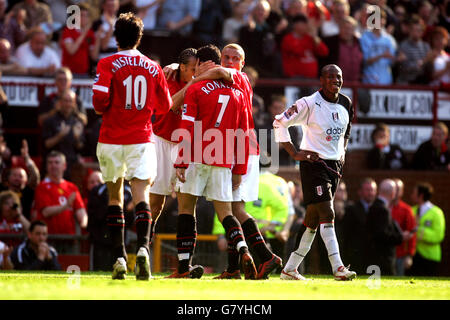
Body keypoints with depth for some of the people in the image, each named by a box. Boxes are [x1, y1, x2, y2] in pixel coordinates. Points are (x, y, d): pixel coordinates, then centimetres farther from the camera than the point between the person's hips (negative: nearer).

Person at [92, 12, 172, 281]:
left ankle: (120, 258, 9)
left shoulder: (108, 65, -3)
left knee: (115, 196, 12)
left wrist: (103, 110, 9)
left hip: (111, 139, -1)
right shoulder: (153, 68, 6)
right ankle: (143, 247, -31)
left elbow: (100, 101, -14)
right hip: (142, 139, 1)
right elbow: (164, 107, 12)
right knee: (141, 195, -6)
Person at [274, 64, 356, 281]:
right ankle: (338, 268, -23)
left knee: (313, 219, 9)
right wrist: (294, 153, -11)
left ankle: (290, 269, 17)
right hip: (313, 163, -7)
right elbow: (280, 123, -8)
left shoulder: (346, 105, 9)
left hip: (334, 165, 7)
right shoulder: (309, 104, -12)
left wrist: (342, 153, 14)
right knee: (327, 214, -16)